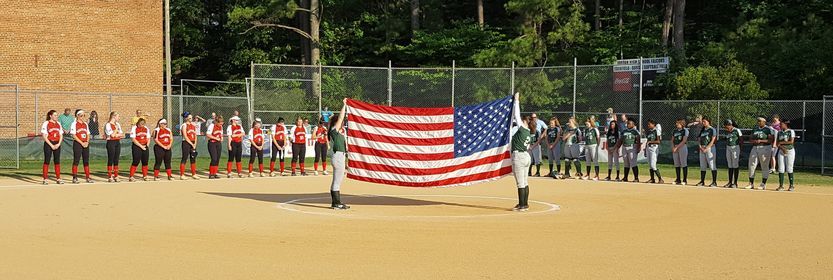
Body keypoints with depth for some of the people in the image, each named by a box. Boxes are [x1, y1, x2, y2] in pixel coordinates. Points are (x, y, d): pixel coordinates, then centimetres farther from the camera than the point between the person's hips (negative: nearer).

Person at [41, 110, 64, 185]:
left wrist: (59, 144, -3)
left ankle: (58, 178, 10)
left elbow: (61, 135, 13)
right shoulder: (46, 124, -5)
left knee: (57, 161, 6)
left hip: (57, 144, 5)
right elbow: (44, 136, -9)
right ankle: (45, 179, -3)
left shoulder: (58, 124, 12)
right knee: (47, 161, -4)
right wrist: (51, 145, -14)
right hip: (48, 144, -5)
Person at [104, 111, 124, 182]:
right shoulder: (108, 125, -8)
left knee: (116, 160, 7)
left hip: (118, 142, 6)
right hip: (111, 143, -6)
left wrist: (117, 135, -8)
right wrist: (116, 128, -8)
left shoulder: (118, 124, 14)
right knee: (110, 160, -3)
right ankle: (110, 177, 0)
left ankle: (116, 176, 11)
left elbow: (122, 135, 10)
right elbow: (112, 135, -16)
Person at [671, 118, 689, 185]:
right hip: (675, 148, 7)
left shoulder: (685, 130, -3)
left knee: (683, 163, -6)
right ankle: (678, 180, 11)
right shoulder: (675, 131, 16)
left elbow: (684, 141, -13)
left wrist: (677, 147, -16)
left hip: (682, 147, -7)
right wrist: (673, 147, -3)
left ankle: (685, 180, -4)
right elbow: (672, 140, 15)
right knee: (676, 164, 6)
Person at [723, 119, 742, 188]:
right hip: (728, 148, 7)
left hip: (735, 147, -7)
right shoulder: (727, 132, 9)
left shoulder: (737, 130, -10)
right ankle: (730, 182, 13)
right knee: (730, 166, 9)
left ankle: (735, 183, -1)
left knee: (735, 165, -4)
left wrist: (738, 148, -12)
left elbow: (741, 141, -8)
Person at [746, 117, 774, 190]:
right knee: (751, 166, 3)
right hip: (755, 148, 6)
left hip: (765, 148, -6)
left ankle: (763, 184, 3)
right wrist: (754, 141, -8)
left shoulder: (768, 129, -3)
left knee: (764, 167, -1)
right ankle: (751, 184, 9)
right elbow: (750, 139, 15)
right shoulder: (755, 129, 15)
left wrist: (761, 141, -19)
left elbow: (771, 140, -11)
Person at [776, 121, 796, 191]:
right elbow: (777, 143, 5)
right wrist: (782, 148, -13)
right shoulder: (779, 132, 12)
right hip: (781, 151, 5)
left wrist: (781, 142, -11)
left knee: (789, 169, -5)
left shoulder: (791, 131, -4)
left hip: (790, 151, -5)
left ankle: (792, 185, 3)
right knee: (781, 169, 0)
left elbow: (791, 141, -15)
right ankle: (781, 185, 3)